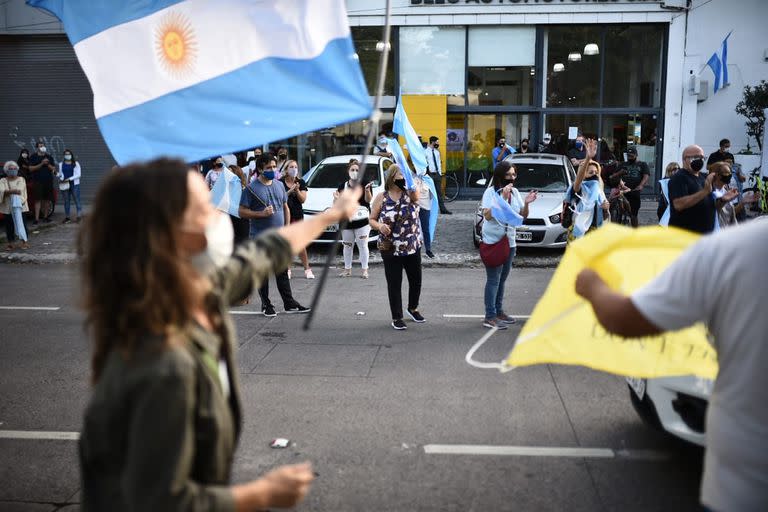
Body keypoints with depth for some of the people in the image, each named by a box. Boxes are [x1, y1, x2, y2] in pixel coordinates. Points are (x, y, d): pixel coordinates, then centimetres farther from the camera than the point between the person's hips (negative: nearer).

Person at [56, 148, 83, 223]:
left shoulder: (76, 164, 3)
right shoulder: (61, 164, 13)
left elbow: (78, 174, -3)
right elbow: (60, 174, 16)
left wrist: (69, 179, -13)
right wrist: (57, 174, -8)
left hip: (74, 184, -3)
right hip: (65, 185, 3)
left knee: (77, 200, -8)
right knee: (66, 201, 5)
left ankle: (79, 215, -11)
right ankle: (67, 217, 9)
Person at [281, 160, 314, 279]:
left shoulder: (301, 182, 7)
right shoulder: (281, 183, 0)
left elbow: (303, 199, 1)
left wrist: (297, 191, -15)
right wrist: (290, 191, -19)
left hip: (297, 215, 1)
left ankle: (307, 269, 7)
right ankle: (287, 269, 9)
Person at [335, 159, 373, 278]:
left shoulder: (365, 183, 1)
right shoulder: (342, 185, 11)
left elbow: (368, 200, -13)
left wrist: (367, 189, -31)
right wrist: (336, 197, -10)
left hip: (362, 219, -4)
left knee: (362, 245, -1)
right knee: (347, 245, 10)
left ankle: (365, 270, 6)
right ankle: (347, 270, 20)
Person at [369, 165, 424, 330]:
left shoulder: (410, 193, 0)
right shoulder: (381, 197, -3)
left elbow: (416, 194, -23)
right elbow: (371, 220, -1)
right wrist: (380, 226, -20)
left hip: (413, 247, 2)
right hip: (391, 250, -2)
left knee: (416, 281, 15)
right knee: (394, 285, 3)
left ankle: (413, 308, 40)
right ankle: (397, 318, 16)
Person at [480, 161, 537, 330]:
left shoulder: (515, 192, 9)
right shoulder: (491, 192, -10)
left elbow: (523, 216, 12)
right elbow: (487, 215, -22)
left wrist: (526, 203, -8)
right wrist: (503, 198, -27)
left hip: (509, 241, 7)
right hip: (493, 242, -7)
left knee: (502, 279, 15)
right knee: (493, 280, -8)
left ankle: (498, 311, 26)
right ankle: (490, 317, -6)